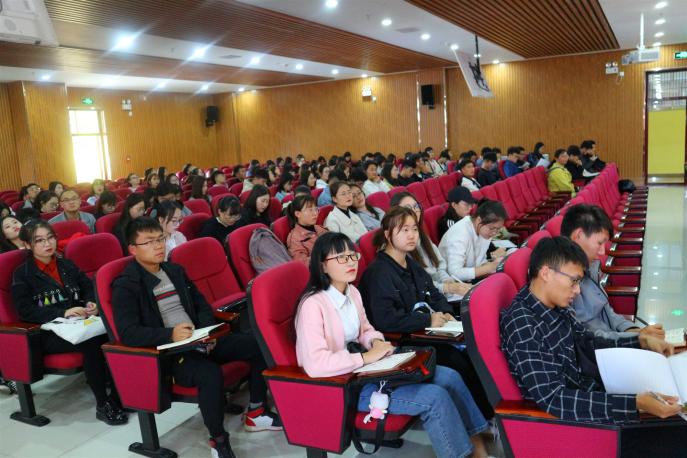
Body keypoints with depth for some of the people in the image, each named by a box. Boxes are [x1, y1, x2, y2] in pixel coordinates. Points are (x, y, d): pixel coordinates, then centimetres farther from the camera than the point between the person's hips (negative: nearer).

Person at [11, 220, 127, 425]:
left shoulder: (67, 265, 18)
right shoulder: (23, 274, 3)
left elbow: (89, 288, 18)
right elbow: (26, 311, -7)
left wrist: (91, 304, -6)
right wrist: (63, 313, -19)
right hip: (49, 333, -4)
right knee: (92, 341, -34)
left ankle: (118, 395, -21)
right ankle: (103, 405, -24)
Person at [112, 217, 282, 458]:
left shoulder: (175, 270, 15)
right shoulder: (126, 285, -6)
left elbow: (202, 305, 17)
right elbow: (128, 333, -17)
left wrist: (207, 332, -4)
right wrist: (170, 335, -31)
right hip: (165, 352, -7)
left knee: (258, 344, -6)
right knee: (210, 373, -36)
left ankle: (255, 413, 10)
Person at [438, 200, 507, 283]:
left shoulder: (484, 230, -2)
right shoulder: (459, 234, -25)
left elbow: (480, 262, 7)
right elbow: (455, 273, -31)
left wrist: (494, 259, -13)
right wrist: (489, 268, -29)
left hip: (470, 280, 7)